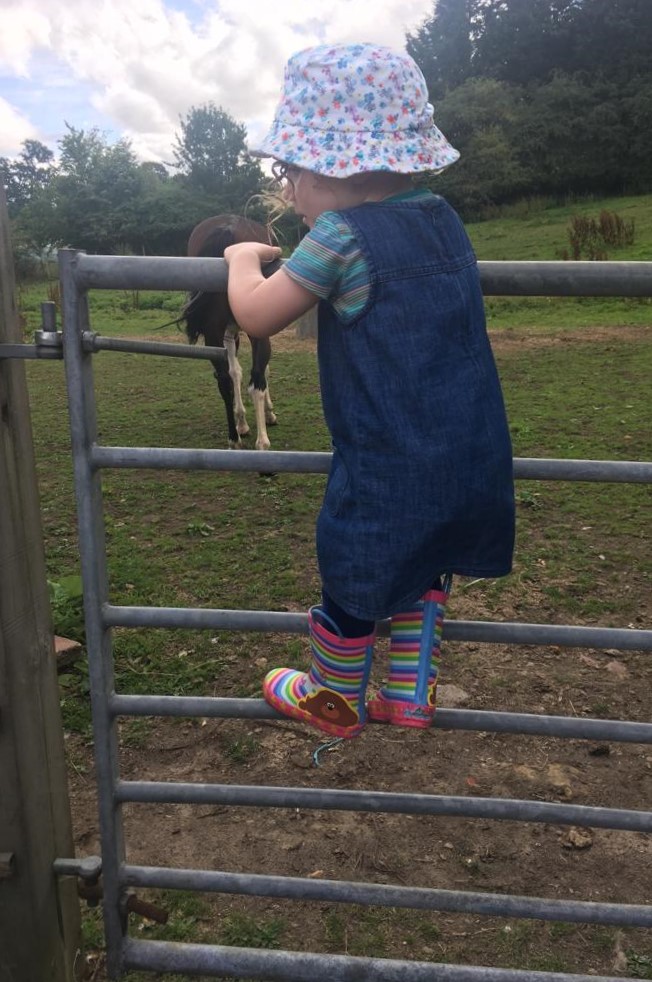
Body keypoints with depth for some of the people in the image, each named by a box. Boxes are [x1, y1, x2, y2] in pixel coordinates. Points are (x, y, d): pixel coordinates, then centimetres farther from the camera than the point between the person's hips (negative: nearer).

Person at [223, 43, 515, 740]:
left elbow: (257, 315, -8)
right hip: (472, 462, 7)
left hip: (386, 469, -7)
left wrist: (244, 259, 11)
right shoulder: (443, 217, 7)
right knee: (424, 571, 25)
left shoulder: (340, 234, -15)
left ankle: (333, 703, 37)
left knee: (350, 586, 14)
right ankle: (411, 695, 37)